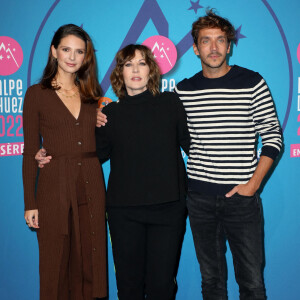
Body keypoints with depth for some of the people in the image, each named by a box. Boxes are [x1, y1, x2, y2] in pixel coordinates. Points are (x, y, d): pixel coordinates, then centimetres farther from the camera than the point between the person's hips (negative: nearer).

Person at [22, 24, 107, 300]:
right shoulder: (37, 94, 0)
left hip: (91, 189, 3)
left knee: (89, 263, 10)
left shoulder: (92, 94, 11)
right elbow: (30, 152, -2)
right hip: (55, 190, -3)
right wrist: (30, 203, -5)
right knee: (56, 265, 6)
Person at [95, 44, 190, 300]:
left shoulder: (170, 103, 4)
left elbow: (190, 143, 7)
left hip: (168, 205, -1)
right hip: (124, 209, 1)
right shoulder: (110, 112, 5)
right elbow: (98, 154, 11)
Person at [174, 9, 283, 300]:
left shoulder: (252, 83, 0)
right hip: (200, 198, 2)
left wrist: (254, 182, -9)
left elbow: (272, 136, 0)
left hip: (242, 196, -2)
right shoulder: (183, 90, 5)